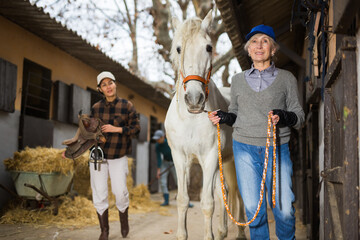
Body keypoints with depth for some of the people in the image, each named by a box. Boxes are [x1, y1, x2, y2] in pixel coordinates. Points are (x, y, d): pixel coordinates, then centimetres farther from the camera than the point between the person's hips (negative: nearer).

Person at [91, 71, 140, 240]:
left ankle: (124, 220, 23)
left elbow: (136, 129, -4)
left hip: (118, 156, -2)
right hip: (98, 155, 2)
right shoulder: (96, 108, 5)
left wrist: (117, 129, -16)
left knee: (120, 191, -7)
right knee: (99, 193, 1)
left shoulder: (127, 106, -1)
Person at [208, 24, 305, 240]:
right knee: (253, 208, 4)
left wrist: (283, 117, -18)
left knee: (284, 209, -2)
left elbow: (300, 116, 3)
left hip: (277, 149, -1)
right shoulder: (238, 80, 10)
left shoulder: (286, 78, 4)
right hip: (245, 149, 2)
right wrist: (223, 117, -2)